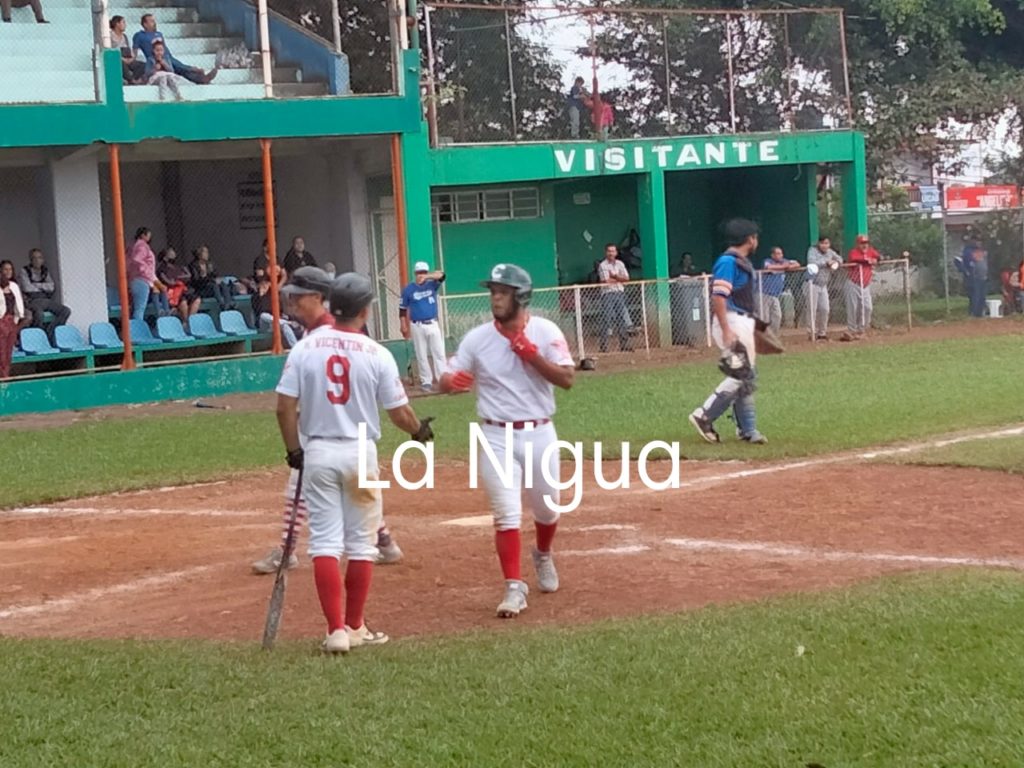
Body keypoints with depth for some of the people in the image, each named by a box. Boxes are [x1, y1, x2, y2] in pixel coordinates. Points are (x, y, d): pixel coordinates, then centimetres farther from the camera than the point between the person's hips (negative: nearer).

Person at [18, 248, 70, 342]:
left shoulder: (45, 271, 16)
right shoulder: (25, 271, 1)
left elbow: (51, 287, 6)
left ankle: (49, 334, -16)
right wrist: (43, 287, 3)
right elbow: (27, 288, -9)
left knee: (66, 311, -16)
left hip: (46, 299, 6)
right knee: (38, 313, -40)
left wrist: (36, 285, -3)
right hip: (32, 301, -6)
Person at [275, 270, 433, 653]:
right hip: (360, 452, -1)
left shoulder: (304, 348, -4)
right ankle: (355, 627, 19)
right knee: (361, 543, 11)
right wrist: (420, 431, 18)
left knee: (325, 541, 2)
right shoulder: (377, 354, -7)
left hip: (318, 452, 1)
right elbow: (399, 413, -3)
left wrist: (294, 451, 5)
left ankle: (336, 630, -5)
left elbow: (285, 407, -6)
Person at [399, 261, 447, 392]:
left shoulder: (432, 284, 2)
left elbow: (441, 275, -19)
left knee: (439, 353, -2)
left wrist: (427, 277, -39)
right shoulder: (408, 289, -1)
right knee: (422, 355, 4)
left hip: (433, 325, 1)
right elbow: (403, 309, 2)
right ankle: (426, 382, 10)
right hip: (417, 326, -1)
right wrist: (404, 327, -5)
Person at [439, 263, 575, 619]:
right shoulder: (477, 338, -4)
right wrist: (452, 381, -27)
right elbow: (447, 380, -3)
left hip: (540, 433, 1)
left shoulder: (545, 332, -5)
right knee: (506, 513, -9)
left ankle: (543, 556, 47)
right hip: (498, 437, -1)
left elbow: (566, 379, -10)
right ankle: (514, 587, -4)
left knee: (547, 508, 17)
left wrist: (532, 355, -21)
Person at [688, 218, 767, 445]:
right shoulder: (728, 261, -14)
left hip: (743, 322, 10)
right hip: (731, 322, -10)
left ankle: (747, 429, 14)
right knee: (742, 374, -14)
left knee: (747, 375, 10)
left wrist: (752, 326, 23)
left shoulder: (743, 262, 16)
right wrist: (726, 330, -27)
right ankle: (704, 416, -10)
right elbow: (718, 296, -22)